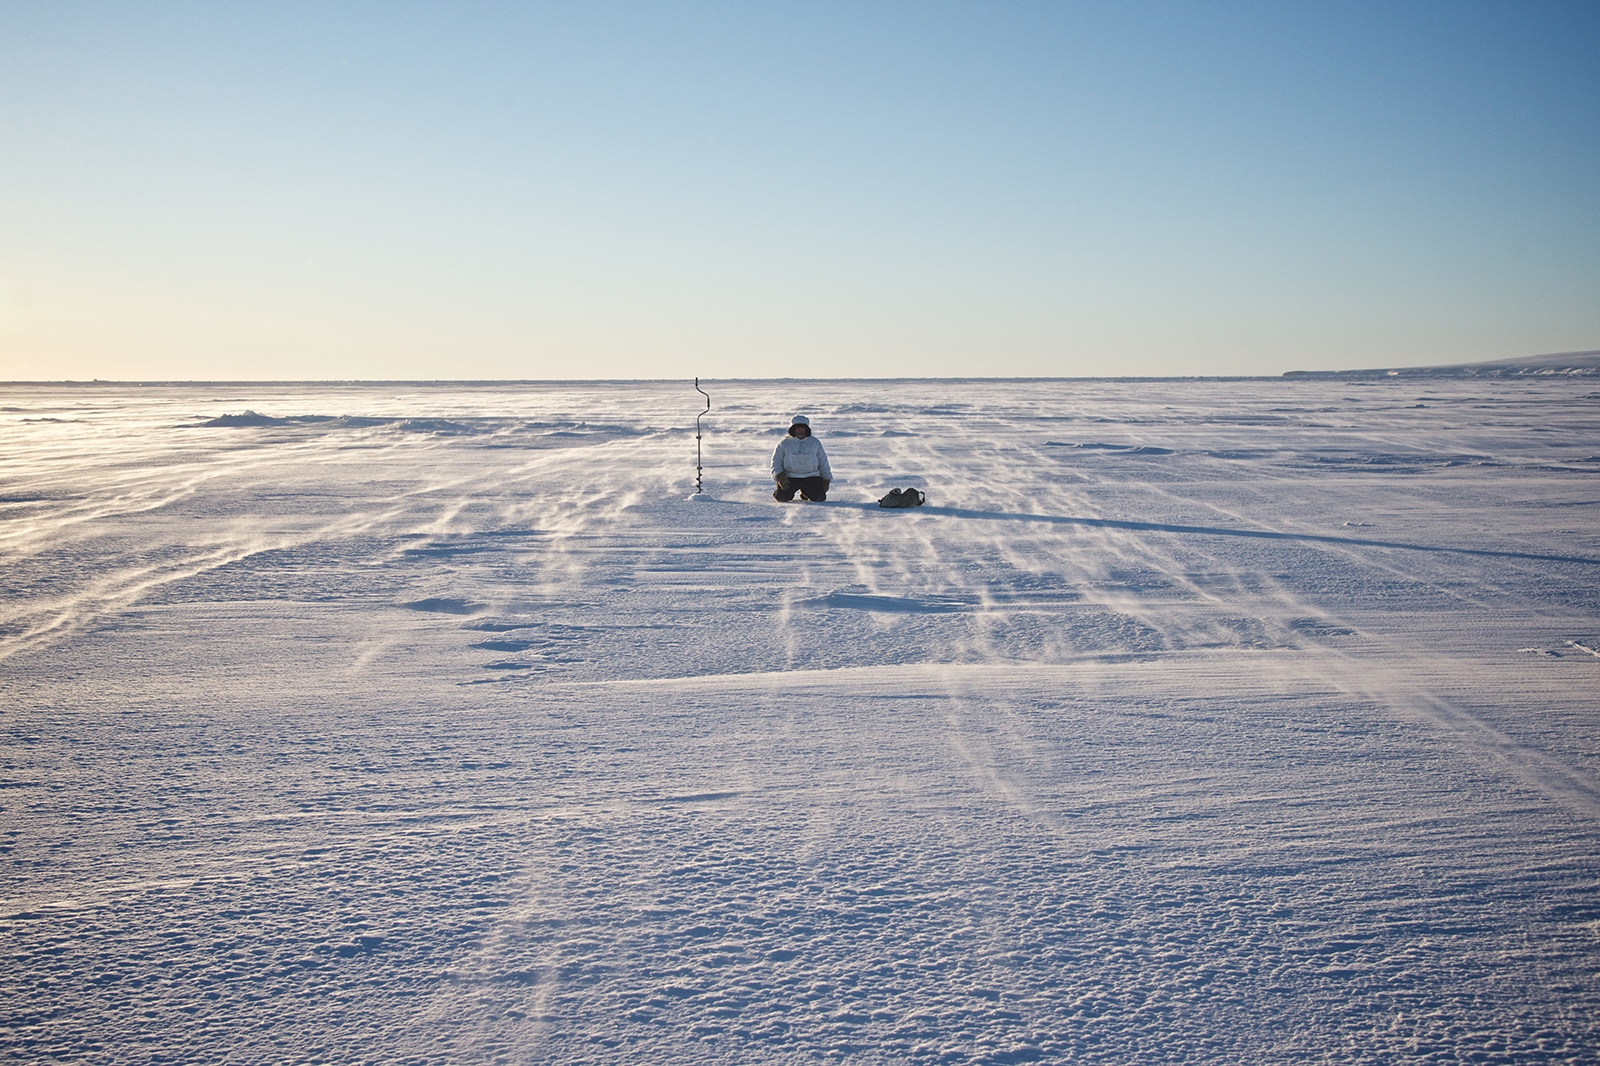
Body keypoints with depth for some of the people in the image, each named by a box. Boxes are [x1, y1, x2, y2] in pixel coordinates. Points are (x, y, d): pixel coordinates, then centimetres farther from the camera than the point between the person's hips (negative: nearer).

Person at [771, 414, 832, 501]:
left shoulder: (815, 442, 12)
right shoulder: (784, 443, 5)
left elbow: (823, 462, 16)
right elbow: (776, 461, 5)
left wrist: (826, 479, 9)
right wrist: (779, 476, -12)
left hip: (811, 477, 2)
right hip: (790, 478, -1)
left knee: (819, 498, -17)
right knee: (782, 497, -22)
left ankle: (805, 492, 18)